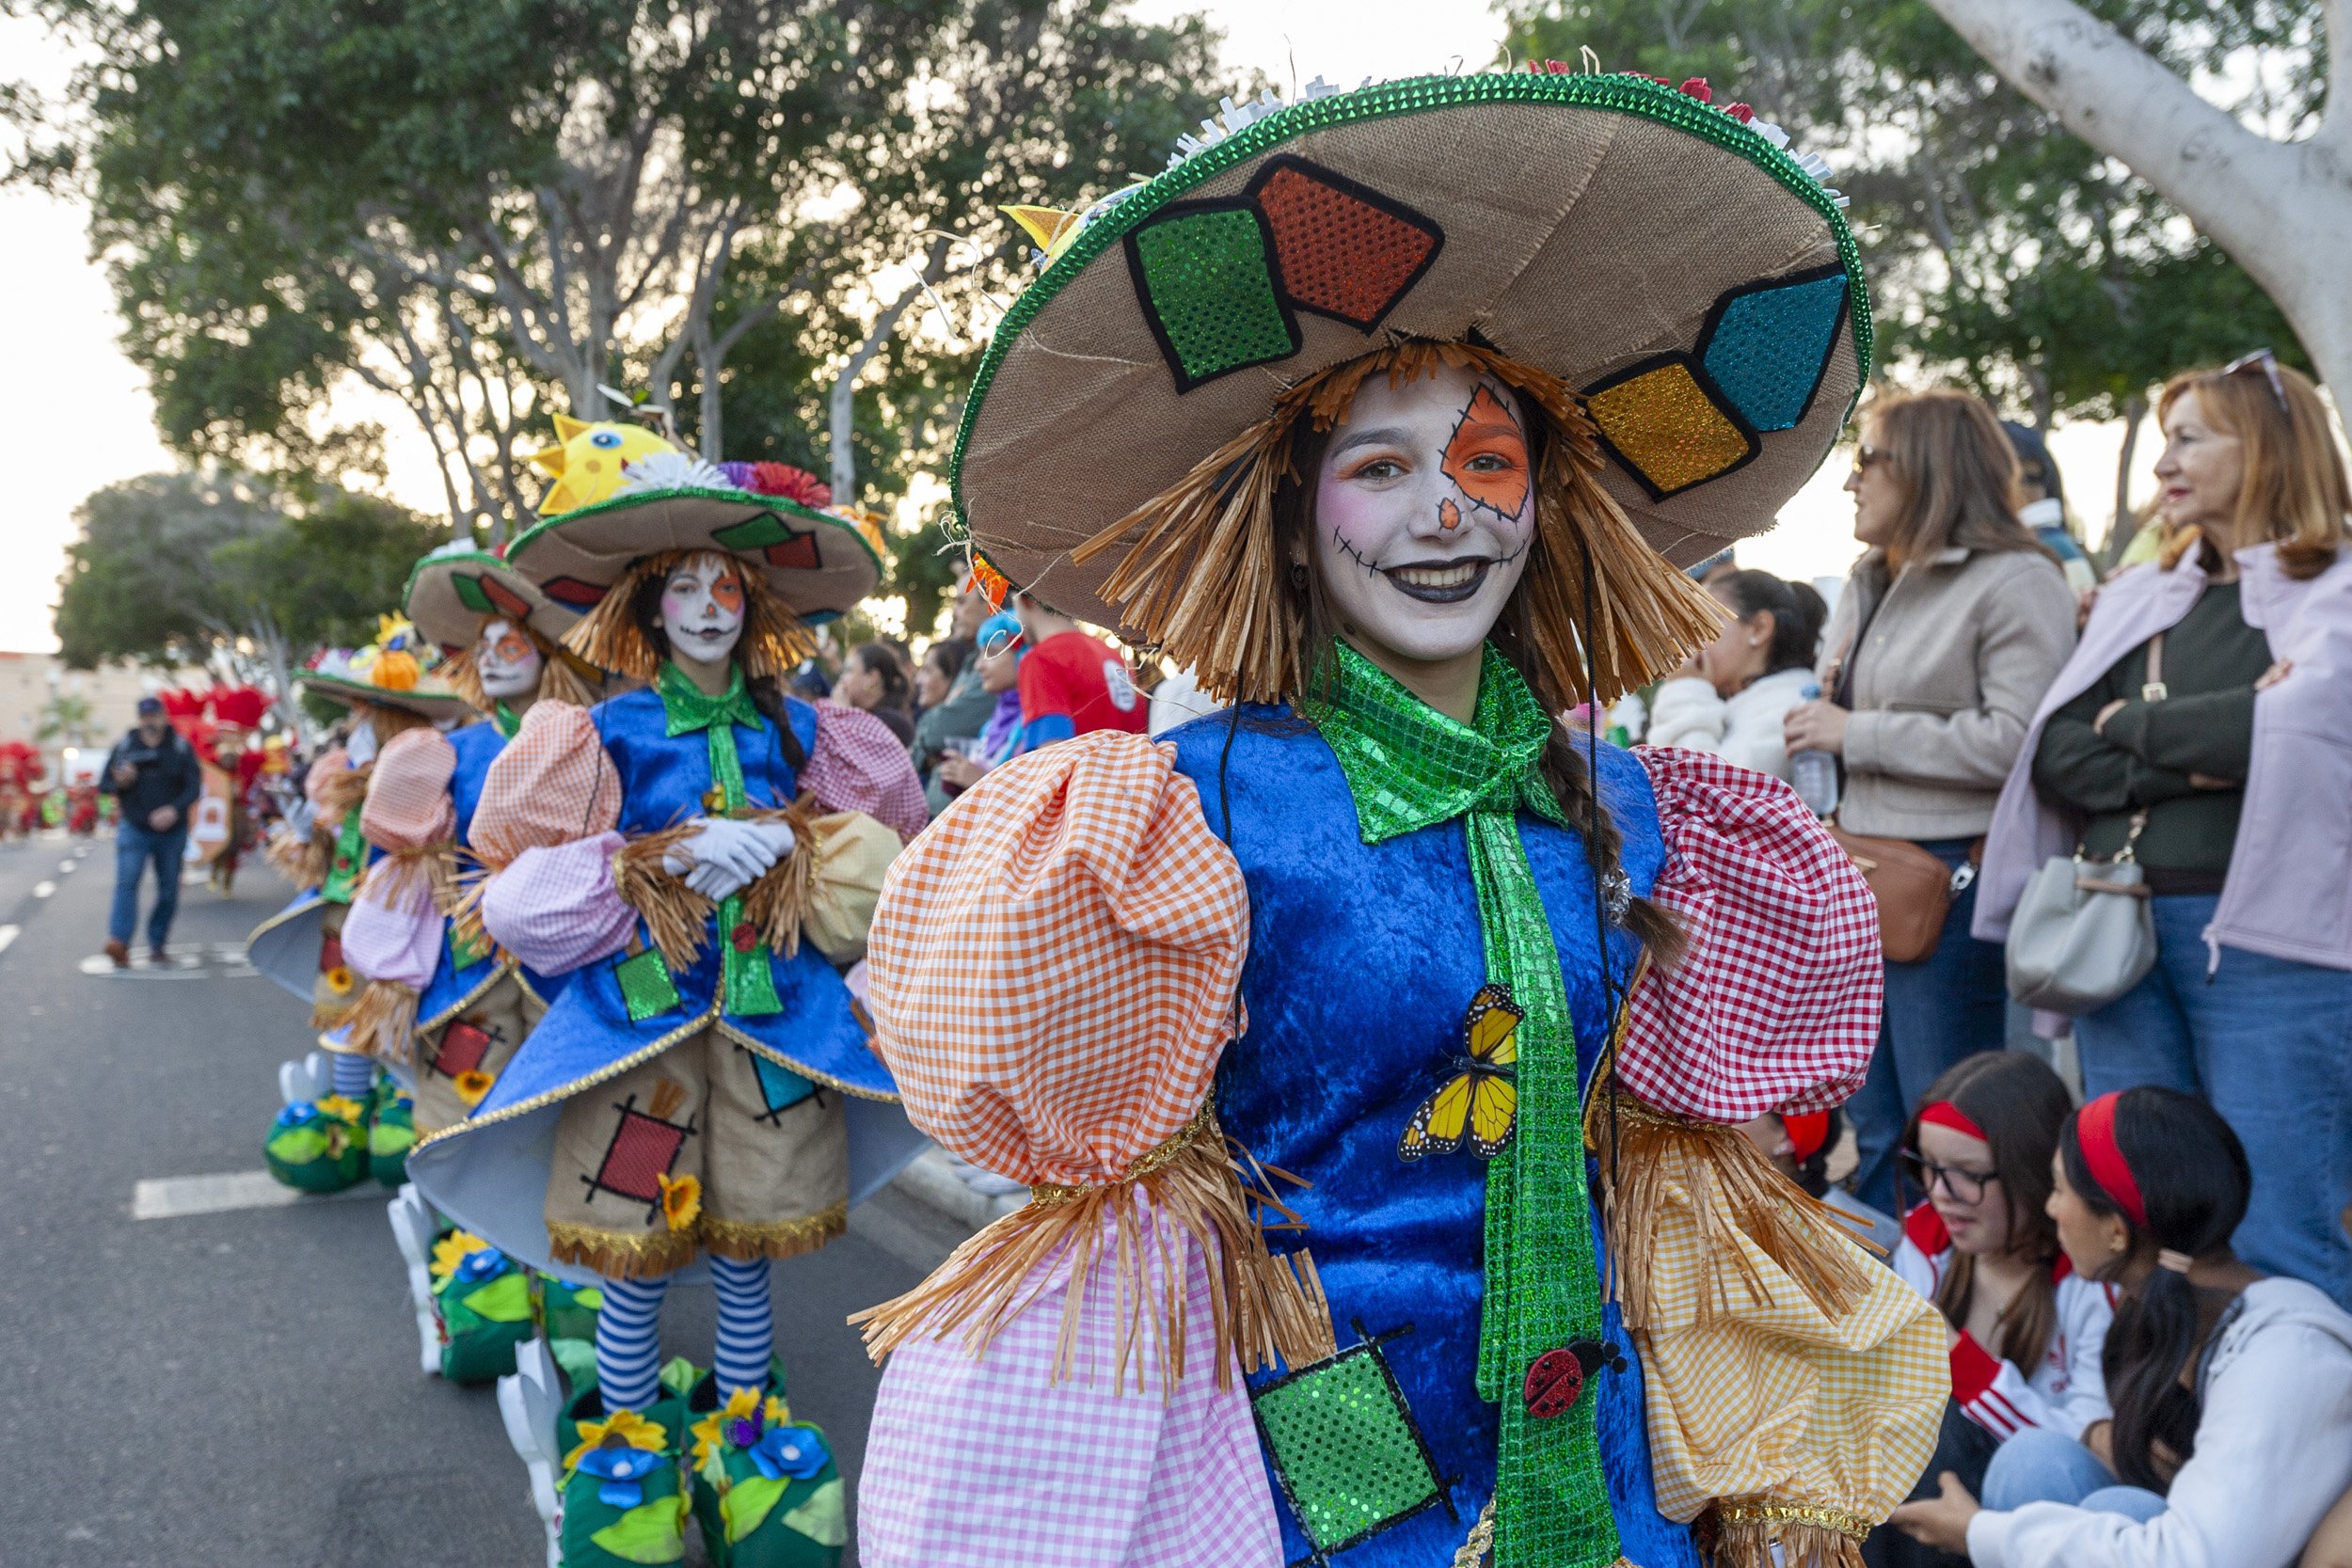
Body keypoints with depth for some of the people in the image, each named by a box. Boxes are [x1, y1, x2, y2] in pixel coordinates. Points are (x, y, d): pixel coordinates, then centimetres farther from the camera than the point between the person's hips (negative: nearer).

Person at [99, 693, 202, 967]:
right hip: (134, 829, -1)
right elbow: (103, 783, 8)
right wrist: (119, 782, -16)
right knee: (127, 881, -15)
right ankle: (118, 942, -22)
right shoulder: (124, 747, 4)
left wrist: (174, 809, -21)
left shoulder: (180, 748, 1)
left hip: (172, 831, 1)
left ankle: (157, 942, 16)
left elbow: (194, 785, -5)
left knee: (169, 890, 5)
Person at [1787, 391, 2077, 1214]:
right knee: (1875, 1133, 16)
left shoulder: (2015, 582, -9)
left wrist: (1856, 733, -16)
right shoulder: (1868, 583, 17)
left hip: (1953, 880, -8)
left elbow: (2020, 739, -21)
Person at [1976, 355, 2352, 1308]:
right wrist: (2184, 759, -10)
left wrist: (2135, 724, -3)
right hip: (2122, 933, 5)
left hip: (2264, 939, -5)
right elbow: (2056, 756, 5)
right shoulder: (2139, 598, 16)